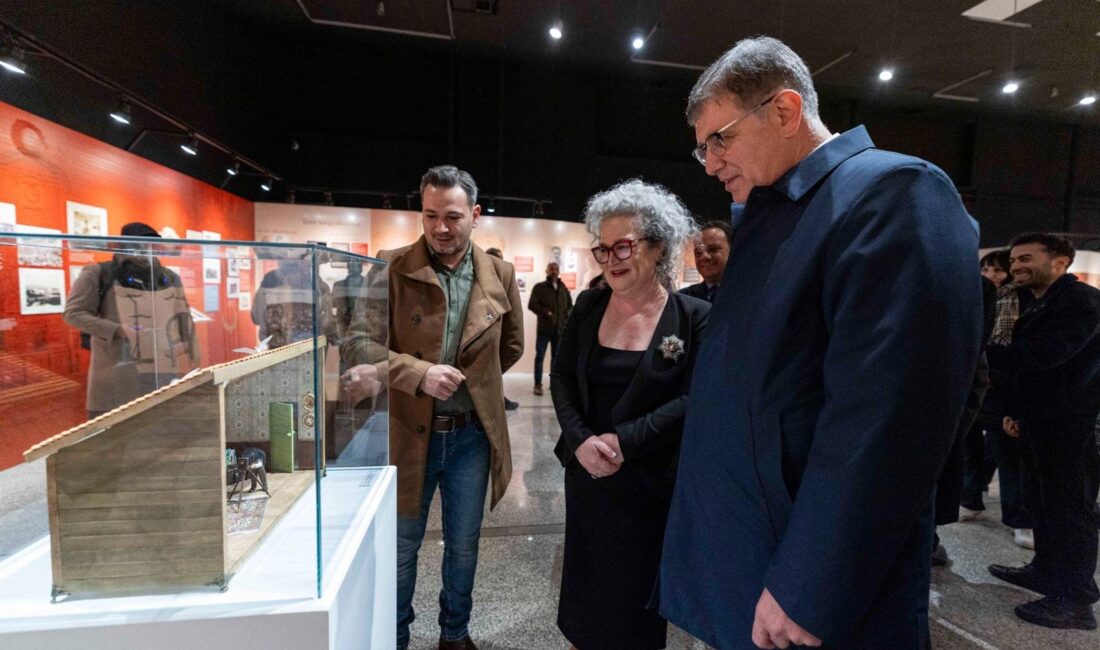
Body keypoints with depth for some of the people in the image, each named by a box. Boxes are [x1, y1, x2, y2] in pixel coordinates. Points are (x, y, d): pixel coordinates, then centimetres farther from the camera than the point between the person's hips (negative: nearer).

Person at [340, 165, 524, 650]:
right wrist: (419, 374, -27)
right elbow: (358, 344, -14)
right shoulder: (390, 269, -9)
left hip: (472, 434, 2)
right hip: (407, 432, -1)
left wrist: (468, 381, 2)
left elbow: (511, 347, 10)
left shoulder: (499, 275, -1)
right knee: (400, 548, 18)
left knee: (463, 546, 19)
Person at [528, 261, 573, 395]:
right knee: (540, 356, -1)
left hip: (560, 328, 4)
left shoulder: (563, 288, 14)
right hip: (544, 328, -4)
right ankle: (538, 384, 5)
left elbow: (570, 305, 19)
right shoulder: (539, 287, 2)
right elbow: (531, 304, -6)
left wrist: (566, 316, 0)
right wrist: (545, 312, -18)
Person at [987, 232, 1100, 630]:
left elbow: (1043, 354, -25)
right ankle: (1046, 572, 33)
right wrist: (1015, 411, 14)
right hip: (1039, 425, 9)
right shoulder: (1038, 306, 16)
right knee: (1043, 505, 19)